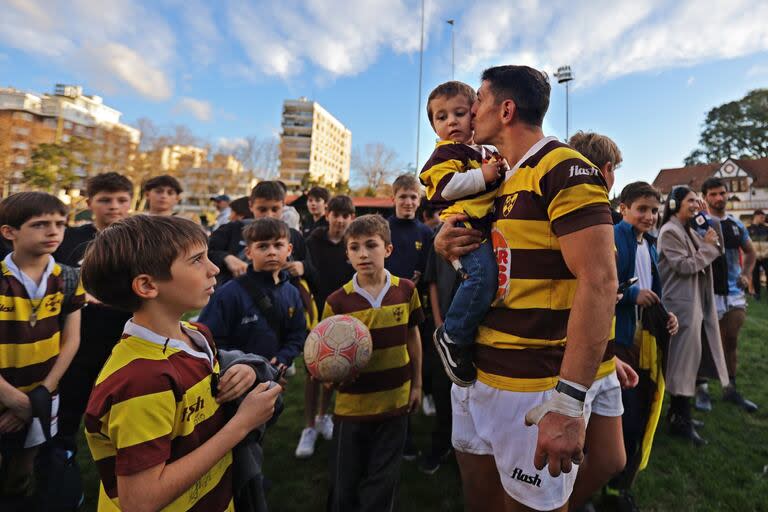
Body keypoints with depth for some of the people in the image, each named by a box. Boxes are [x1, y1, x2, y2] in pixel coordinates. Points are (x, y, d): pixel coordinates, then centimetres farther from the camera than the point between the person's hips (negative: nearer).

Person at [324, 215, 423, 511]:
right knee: (345, 485, 18)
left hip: (395, 402, 1)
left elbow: (412, 337, 5)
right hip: (351, 405, -1)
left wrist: (417, 383, 9)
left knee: (383, 484, 18)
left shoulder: (406, 290, -8)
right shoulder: (337, 301, -14)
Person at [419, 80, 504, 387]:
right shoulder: (445, 154, 1)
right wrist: (482, 176, -15)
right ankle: (452, 338, -13)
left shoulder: (486, 153, 27)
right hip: (464, 226, -9)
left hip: (489, 225, 9)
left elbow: (495, 187, 39)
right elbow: (446, 187, -16)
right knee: (483, 275, -30)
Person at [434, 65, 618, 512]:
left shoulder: (564, 169, -13)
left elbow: (599, 282, -21)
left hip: (536, 387, -8)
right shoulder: (503, 181, 13)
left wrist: (568, 402, -26)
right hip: (480, 375, 8)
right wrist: (445, 245, -1)